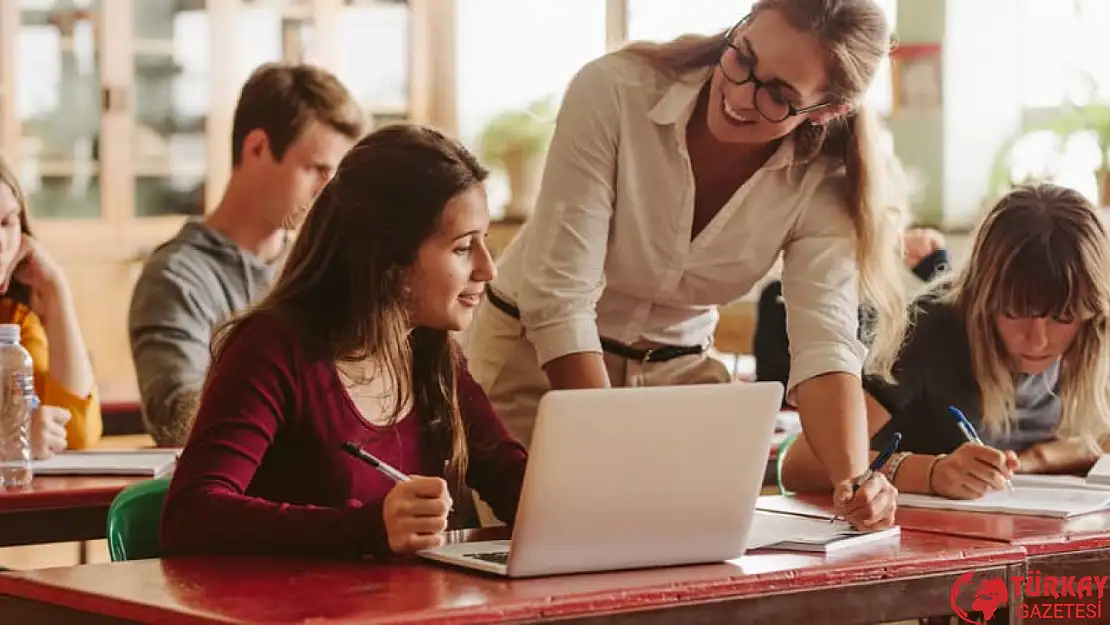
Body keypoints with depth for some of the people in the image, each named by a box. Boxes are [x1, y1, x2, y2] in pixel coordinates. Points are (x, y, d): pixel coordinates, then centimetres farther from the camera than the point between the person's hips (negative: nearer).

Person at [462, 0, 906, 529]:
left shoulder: (822, 181, -16)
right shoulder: (614, 91, -25)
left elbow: (824, 342, -25)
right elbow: (558, 294, -27)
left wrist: (855, 479, -44)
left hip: (677, 371, 3)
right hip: (535, 358, -2)